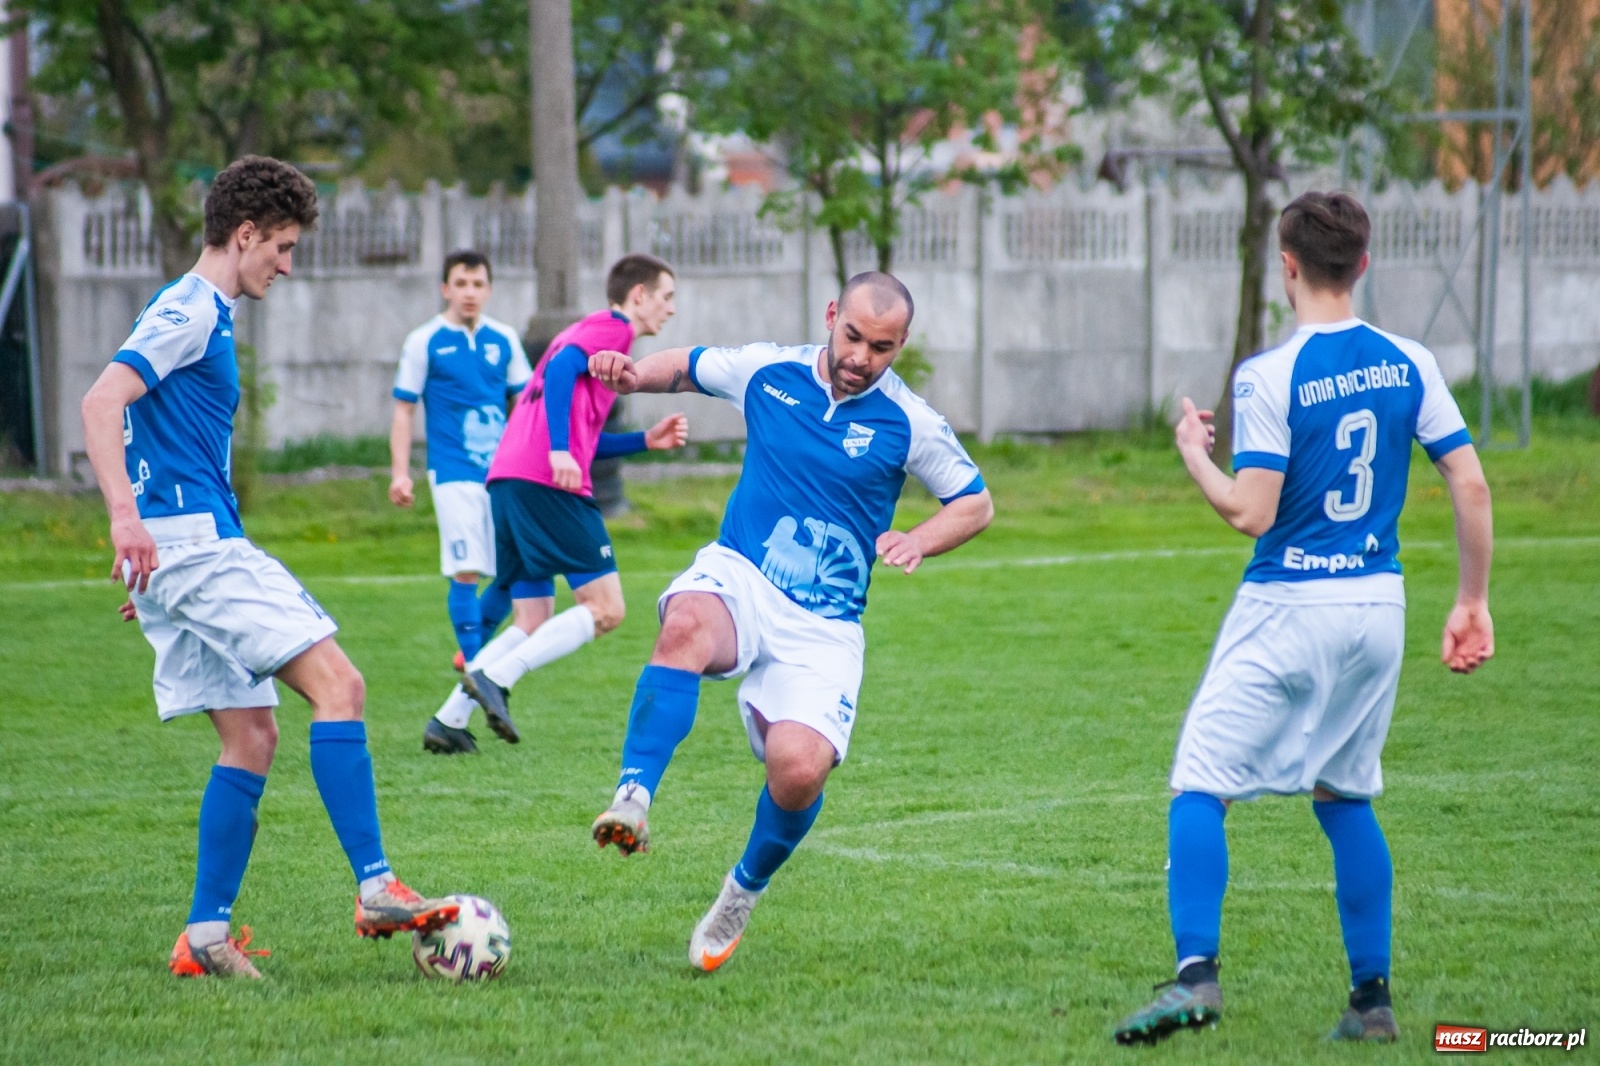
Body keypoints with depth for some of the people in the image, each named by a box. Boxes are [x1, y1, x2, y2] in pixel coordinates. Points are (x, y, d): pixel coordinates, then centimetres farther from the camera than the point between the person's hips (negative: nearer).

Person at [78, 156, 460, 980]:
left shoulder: (199, 313, 23)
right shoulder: (192, 312, -8)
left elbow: (167, 445, 30)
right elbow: (101, 404, -21)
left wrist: (150, 574, 31)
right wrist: (126, 517, -34)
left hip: (184, 552, 10)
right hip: (192, 541, -10)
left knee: (251, 735, 8)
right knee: (336, 685, -15)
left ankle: (205, 938, 5)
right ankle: (376, 891, -20)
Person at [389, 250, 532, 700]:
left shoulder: (503, 339, 9)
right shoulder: (424, 342, 0)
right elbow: (403, 410, 2)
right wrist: (400, 473, -5)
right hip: (454, 474, -4)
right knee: (465, 571, -10)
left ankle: (476, 644, 22)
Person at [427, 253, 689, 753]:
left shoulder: (591, 330, 31)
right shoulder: (612, 328, 3)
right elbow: (562, 366, -16)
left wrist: (647, 439, 25)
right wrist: (559, 451, -25)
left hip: (508, 479, 10)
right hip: (546, 482, -10)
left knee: (533, 623, 12)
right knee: (606, 609, -8)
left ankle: (448, 720, 2)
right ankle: (494, 677, -19)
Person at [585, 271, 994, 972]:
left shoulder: (908, 423, -2)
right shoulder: (767, 371, 3)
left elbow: (975, 504, 9)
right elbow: (687, 366, 21)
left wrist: (917, 542, -10)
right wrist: (634, 374, 0)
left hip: (823, 626, -1)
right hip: (739, 576, 1)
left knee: (798, 767, -22)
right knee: (686, 624, -38)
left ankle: (745, 890, 9)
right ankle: (633, 799, -40)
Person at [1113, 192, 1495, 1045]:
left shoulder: (1268, 377, -13)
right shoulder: (1409, 365, 3)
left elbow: (1250, 515, -16)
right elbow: (1471, 485, 1)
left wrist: (1194, 454, 2)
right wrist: (1473, 601, 9)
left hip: (1288, 607, -5)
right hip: (1378, 605, 5)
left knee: (1200, 786, -1)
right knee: (1345, 796, 18)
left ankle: (1196, 973, -16)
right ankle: (1372, 997, 15)